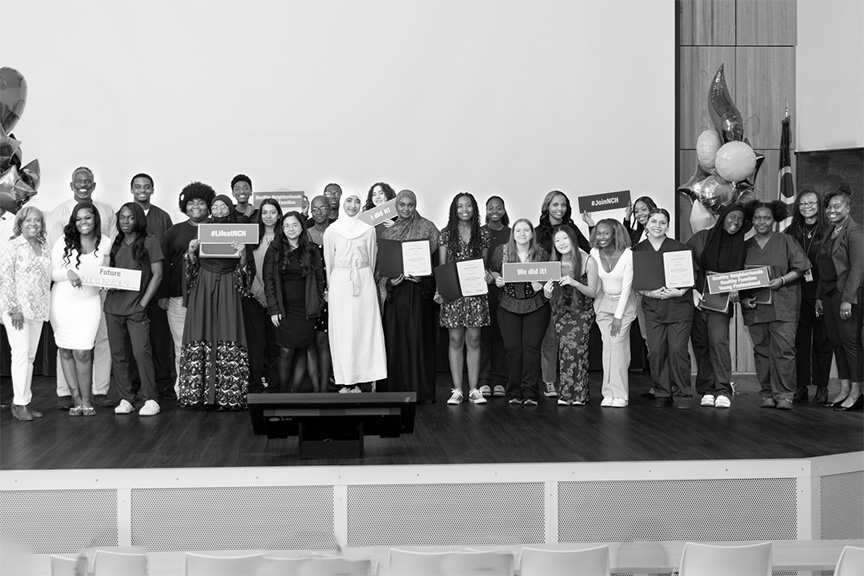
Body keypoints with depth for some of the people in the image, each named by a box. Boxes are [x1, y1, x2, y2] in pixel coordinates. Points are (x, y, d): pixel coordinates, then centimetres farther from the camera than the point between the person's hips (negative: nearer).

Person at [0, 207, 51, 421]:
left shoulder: (45, 250, 13)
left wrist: (46, 307, 8)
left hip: (38, 310, 6)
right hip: (17, 309, -6)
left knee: (31, 355, 7)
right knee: (21, 353, -9)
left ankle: (25, 401, 13)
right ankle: (20, 404, -6)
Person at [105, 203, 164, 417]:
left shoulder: (149, 242, 0)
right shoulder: (116, 244, 14)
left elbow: (157, 275, -3)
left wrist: (143, 303, -8)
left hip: (136, 307, -5)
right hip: (113, 306, 5)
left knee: (141, 351, -12)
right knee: (117, 353, 4)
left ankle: (151, 399, -5)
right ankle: (126, 399, 11)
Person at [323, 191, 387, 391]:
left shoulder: (368, 230, 4)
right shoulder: (331, 231, 2)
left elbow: (371, 260, 11)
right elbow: (329, 262, 8)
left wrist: (364, 279, 10)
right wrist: (330, 288, 9)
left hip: (364, 282, 1)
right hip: (339, 283, -1)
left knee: (364, 329, -1)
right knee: (342, 331, -1)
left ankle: (358, 381, 4)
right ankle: (345, 381, 2)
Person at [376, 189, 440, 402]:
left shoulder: (426, 228, 5)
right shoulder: (387, 231, 12)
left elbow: (433, 257, 2)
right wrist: (390, 280, -7)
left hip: (418, 289, -2)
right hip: (395, 289, 2)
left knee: (417, 337, -4)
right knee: (395, 337, 0)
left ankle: (421, 390, 0)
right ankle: (395, 390, 5)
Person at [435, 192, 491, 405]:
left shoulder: (482, 235, 7)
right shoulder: (446, 234, 4)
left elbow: (485, 265, 10)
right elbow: (441, 266, 3)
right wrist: (439, 289, -8)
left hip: (476, 292, 1)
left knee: (473, 340, 2)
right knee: (456, 340, 0)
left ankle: (473, 389, 6)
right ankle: (457, 390, 4)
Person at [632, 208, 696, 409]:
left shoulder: (678, 248, 1)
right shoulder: (637, 251, 6)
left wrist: (680, 291, -12)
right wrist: (649, 292, -11)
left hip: (679, 304, -2)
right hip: (652, 306, 2)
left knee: (678, 349, -7)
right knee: (656, 351, -3)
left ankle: (682, 394, 3)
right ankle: (661, 393, 9)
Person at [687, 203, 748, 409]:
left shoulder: (740, 246, 7)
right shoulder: (701, 238, 3)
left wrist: (736, 291, -9)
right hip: (695, 297, 1)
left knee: (719, 341, -16)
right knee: (700, 344, 2)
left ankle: (723, 391, -18)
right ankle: (706, 390, 9)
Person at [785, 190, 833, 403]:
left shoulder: (828, 232, 0)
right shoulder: (791, 233, 8)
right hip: (798, 295, 2)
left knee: (823, 340, 2)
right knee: (800, 340, 2)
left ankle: (822, 387, 9)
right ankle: (801, 386, 8)